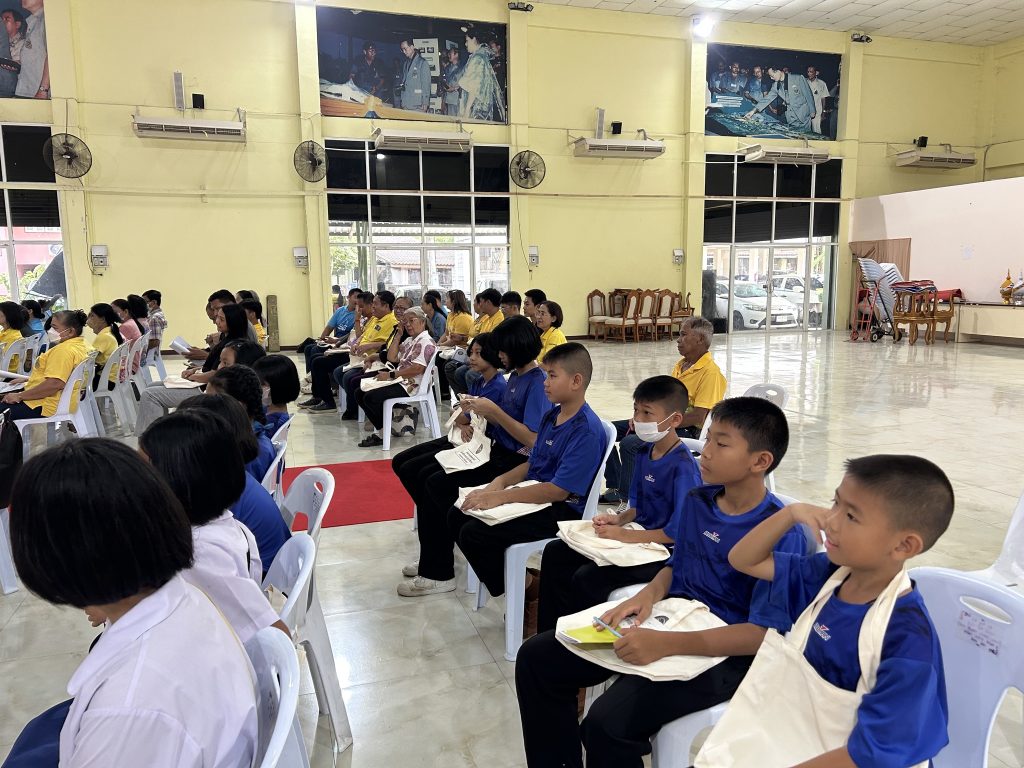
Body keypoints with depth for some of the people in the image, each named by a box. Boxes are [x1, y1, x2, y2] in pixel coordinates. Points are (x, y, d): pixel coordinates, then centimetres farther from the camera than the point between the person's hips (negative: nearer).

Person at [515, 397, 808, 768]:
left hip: (725, 650, -7)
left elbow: (764, 634, -22)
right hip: (674, 618, 8)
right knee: (537, 657, -1)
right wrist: (649, 593, -6)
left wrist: (666, 644, -32)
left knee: (607, 723, -30)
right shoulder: (695, 501, 4)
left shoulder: (782, 533, -18)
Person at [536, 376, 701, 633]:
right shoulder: (646, 452, 7)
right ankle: (550, 634, 13)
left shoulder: (683, 467, -20)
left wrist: (625, 535, -22)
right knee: (554, 553, 3)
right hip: (635, 538, 9)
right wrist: (620, 518, -4)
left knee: (587, 577, -26)